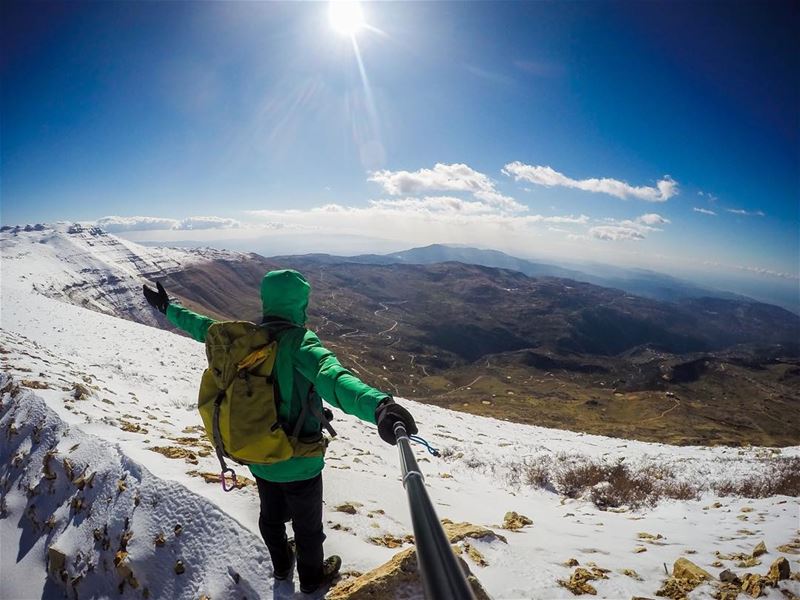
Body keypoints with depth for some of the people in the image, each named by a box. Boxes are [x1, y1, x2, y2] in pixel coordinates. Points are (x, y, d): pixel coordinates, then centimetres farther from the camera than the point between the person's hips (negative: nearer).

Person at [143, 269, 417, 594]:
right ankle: (312, 578, 46)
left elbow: (203, 327, 9)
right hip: (299, 463, -6)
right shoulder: (298, 341, -29)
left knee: (271, 516, 30)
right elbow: (330, 376, -50)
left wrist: (168, 308, 29)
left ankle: (281, 565, 56)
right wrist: (377, 405, -67)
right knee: (307, 526, 21)